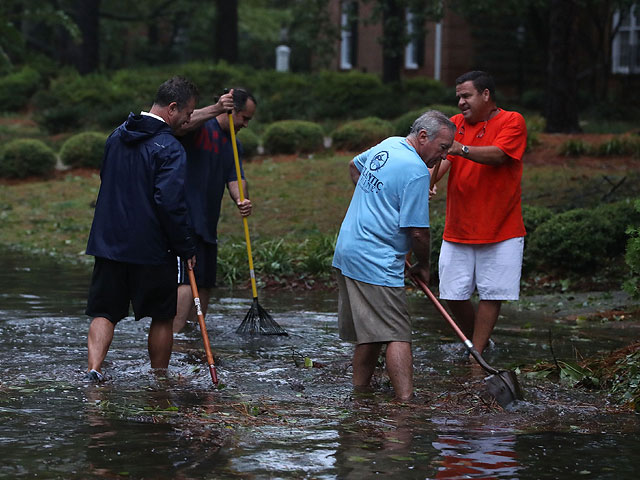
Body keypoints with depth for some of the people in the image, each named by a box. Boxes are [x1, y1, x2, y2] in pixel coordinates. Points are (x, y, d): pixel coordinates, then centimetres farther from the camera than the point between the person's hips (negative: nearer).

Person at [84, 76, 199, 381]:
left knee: (104, 312, 7)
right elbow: (170, 204, -22)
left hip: (108, 242, 6)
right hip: (152, 249, -6)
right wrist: (186, 248, -12)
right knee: (161, 317, 10)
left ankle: (94, 368, -12)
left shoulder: (117, 136, 9)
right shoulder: (169, 149, -15)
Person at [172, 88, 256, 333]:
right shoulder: (201, 128, -7)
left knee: (205, 285, 12)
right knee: (187, 282, -18)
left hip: (207, 225, 9)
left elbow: (235, 178, 8)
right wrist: (215, 110, -43)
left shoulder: (234, 145, 18)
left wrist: (241, 199, -14)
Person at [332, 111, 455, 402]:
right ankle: (405, 401, -20)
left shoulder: (388, 145, 13)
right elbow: (418, 232, -15)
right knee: (397, 334, -12)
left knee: (369, 332, 16)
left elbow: (354, 166, 35)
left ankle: (359, 390, 20)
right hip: (376, 263, -9)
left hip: (346, 252, 9)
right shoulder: (417, 171, -15)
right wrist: (423, 266, 2)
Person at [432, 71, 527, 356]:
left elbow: (498, 155, -21)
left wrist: (461, 149, -38)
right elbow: (442, 158, -5)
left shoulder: (511, 122, -4)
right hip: (457, 230, 4)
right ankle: (477, 341, 25)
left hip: (500, 229, -4)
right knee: (453, 295, 3)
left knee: (491, 294, -2)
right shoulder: (455, 124, 9)